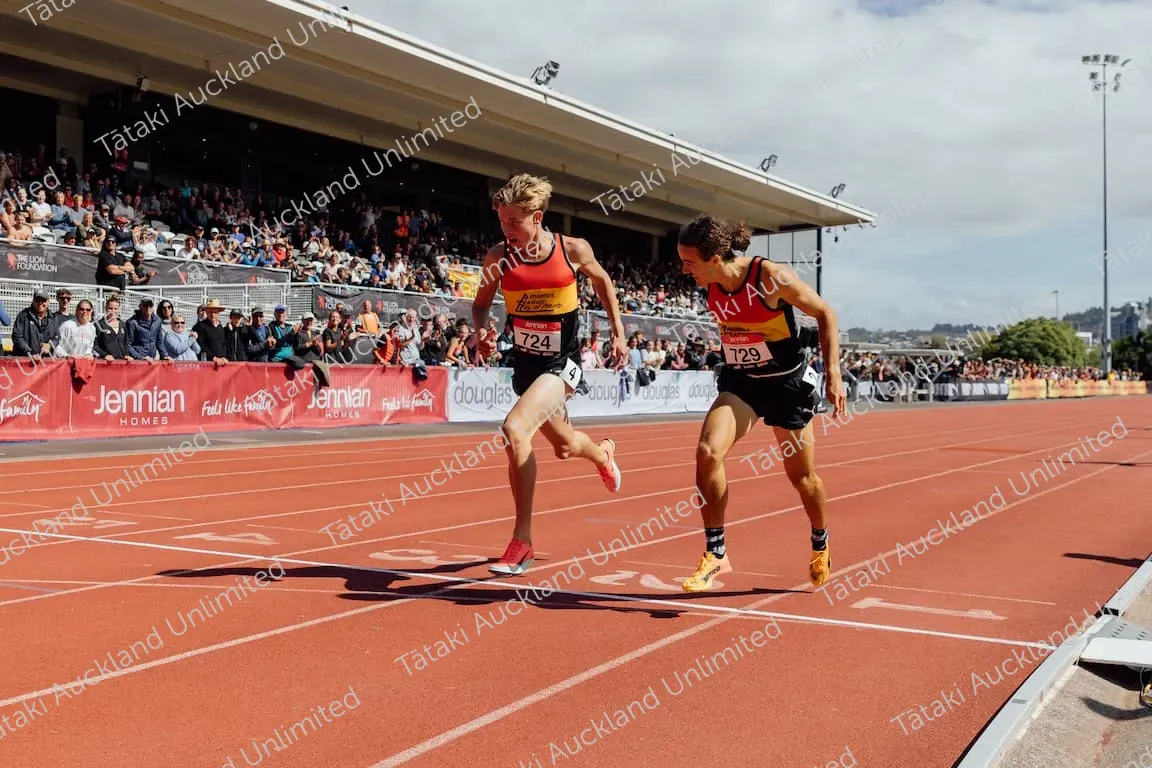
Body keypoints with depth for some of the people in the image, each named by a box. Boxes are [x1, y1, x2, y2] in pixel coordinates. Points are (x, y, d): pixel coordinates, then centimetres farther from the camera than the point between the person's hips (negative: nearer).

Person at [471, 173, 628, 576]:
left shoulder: (574, 250, -11)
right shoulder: (498, 257, -7)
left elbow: (602, 280, 9)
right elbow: (481, 303, 8)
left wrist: (618, 330, 8)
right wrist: (480, 331, -13)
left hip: (562, 363, -4)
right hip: (525, 361, 5)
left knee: (514, 429, -27)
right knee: (564, 445, 21)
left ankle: (522, 540, -15)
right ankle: (602, 454, 60)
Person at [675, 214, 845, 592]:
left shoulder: (772, 278, -24)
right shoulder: (711, 286, -8)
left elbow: (825, 314, -11)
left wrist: (833, 372, -16)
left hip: (788, 384, -4)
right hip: (740, 383, 4)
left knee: (801, 476, 11)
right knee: (707, 452, -21)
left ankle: (820, 547, 41)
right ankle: (715, 554, -8)